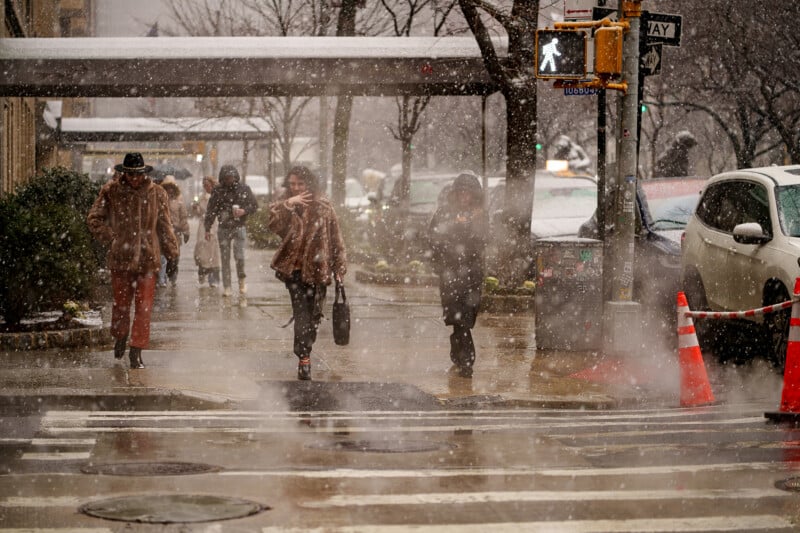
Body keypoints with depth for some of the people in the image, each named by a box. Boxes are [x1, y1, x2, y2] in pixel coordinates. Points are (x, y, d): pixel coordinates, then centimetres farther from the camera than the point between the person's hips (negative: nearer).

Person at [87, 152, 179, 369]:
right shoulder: (111, 192, 1)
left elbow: (165, 225, 12)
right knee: (121, 303, 11)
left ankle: (136, 352, 0)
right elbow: (94, 219, 6)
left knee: (144, 307, -4)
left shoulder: (157, 194, 5)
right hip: (120, 258, 0)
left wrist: (172, 251, 7)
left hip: (147, 259, 0)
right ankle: (120, 337, 37)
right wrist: (111, 239, -4)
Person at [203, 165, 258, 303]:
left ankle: (242, 283, 2)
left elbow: (254, 205, 6)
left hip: (239, 228, -1)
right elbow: (211, 211, 4)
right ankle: (226, 287, 11)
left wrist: (244, 211, -14)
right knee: (225, 258, 4)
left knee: (239, 256, -15)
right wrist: (207, 228, 1)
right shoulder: (217, 191, 0)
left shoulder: (244, 189, 0)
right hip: (223, 228, 1)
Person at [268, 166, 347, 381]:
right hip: (295, 268, -2)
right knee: (302, 315, -13)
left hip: (318, 270, 2)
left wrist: (339, 267, 3)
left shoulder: (323, 207, 2)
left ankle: (305, 352, 26)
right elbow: (274, 224, -19)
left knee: (314, 315, 10)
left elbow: (335, 239, 5)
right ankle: (304, 359, -16)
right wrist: (288, 204, -30)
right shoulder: (285, 206, 2)